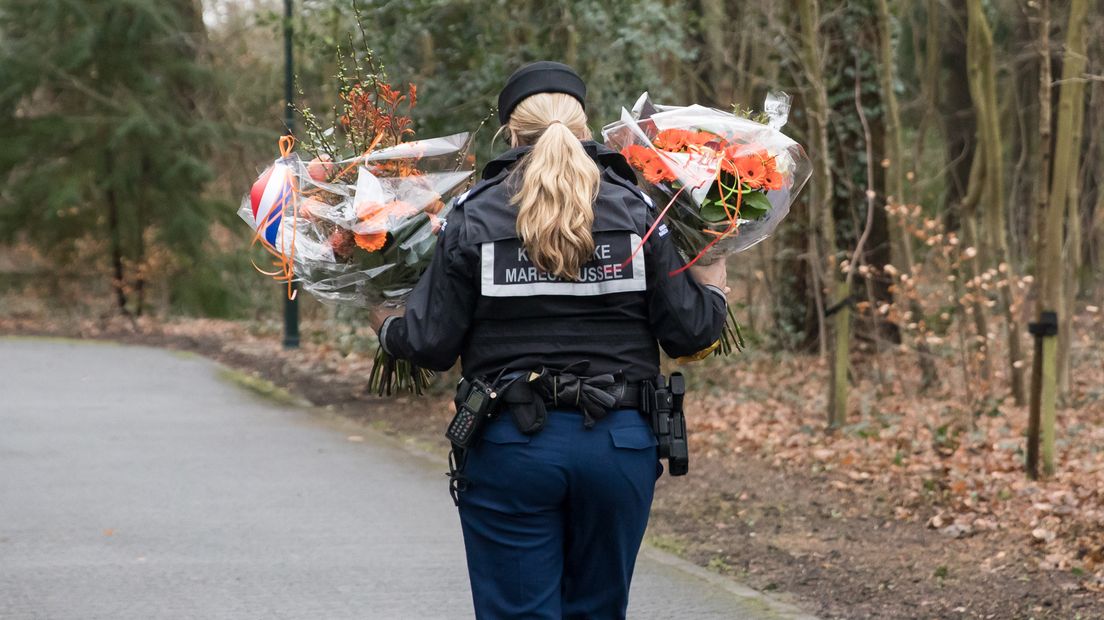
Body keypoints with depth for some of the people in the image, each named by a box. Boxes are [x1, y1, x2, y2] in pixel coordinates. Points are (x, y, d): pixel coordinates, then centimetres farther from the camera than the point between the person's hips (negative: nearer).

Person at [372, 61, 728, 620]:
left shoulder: (473, 217, -3)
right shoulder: (635, 211, 1)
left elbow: (431, 345, -4)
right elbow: (688, 332, -1)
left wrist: (386, 328, 18)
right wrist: (714, 287, 20)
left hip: (510, 448, -2)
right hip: (619, 446, 2)